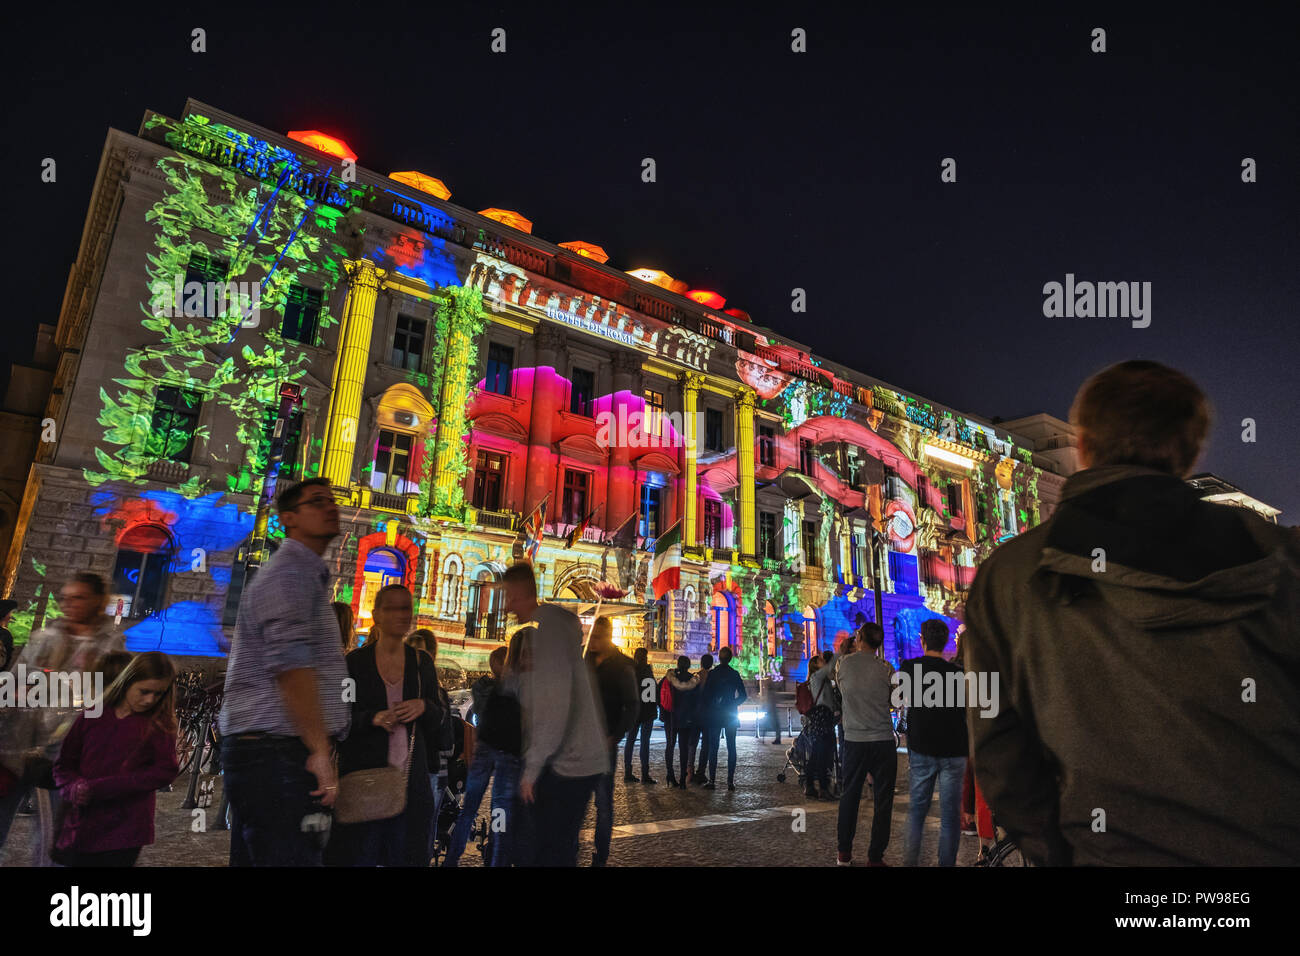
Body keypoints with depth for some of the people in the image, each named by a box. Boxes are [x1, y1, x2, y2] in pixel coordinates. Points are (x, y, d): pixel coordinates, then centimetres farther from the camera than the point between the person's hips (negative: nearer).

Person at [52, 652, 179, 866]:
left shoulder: (159, 724, -2)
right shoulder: (93, 715, 6)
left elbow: (166, 770, -11)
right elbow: (64, 764, 10)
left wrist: (99, 788, -15)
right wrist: (74, 789, -12)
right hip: (78, 830, 3)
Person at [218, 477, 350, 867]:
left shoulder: (308, 574, 22)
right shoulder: (288, 572, -10)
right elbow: (291, 666, -22)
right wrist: (320, 751, -22)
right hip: (278, 754, -10)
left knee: (253, 856, 15)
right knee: (293, 857, -10)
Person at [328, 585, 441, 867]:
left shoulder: (422, 663, 9)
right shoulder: (355, 661, 1)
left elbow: (438, 719, 13)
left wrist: (423, 706, -8)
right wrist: (373, 718, -17)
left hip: (410, 776, 2)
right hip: (364, 772, -2)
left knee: (404, 855, 4)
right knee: (359, 855, -1)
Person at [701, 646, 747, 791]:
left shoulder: (711, 674, -5)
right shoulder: (735, 674, 0)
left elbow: (705, 694, -6)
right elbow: (743, 695, -1)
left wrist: (709, 708, 8)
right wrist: (733, 704, 11)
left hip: (714, 715, -1)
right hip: (731, 716, 1)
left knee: (713, 748, 3)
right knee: (731, 748, 6)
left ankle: (712, 780, -1)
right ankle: (730, 781, 2)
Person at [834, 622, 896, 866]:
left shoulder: (844, 664, -2)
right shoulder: (885, 668, -6)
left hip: (853, 739, 2)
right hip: (883, 740, -2)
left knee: (849, 795, 14)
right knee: (882, 800, 7)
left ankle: (844, 853, 21)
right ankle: (875, 857, 10)